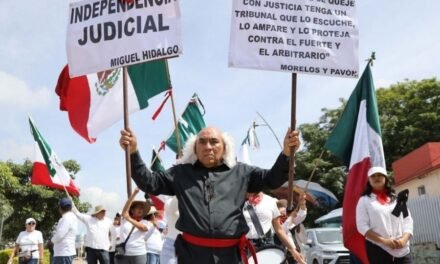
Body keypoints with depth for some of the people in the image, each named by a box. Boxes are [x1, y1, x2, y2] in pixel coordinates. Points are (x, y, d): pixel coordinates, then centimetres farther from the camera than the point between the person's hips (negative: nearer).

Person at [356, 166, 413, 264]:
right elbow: (362, 226, -3)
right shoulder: (364, 200, 5)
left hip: (402, 250, 3)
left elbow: (408, 221, 12)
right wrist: (384, 241, -14)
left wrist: (404, 239, -8)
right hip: (378, 250, -3)